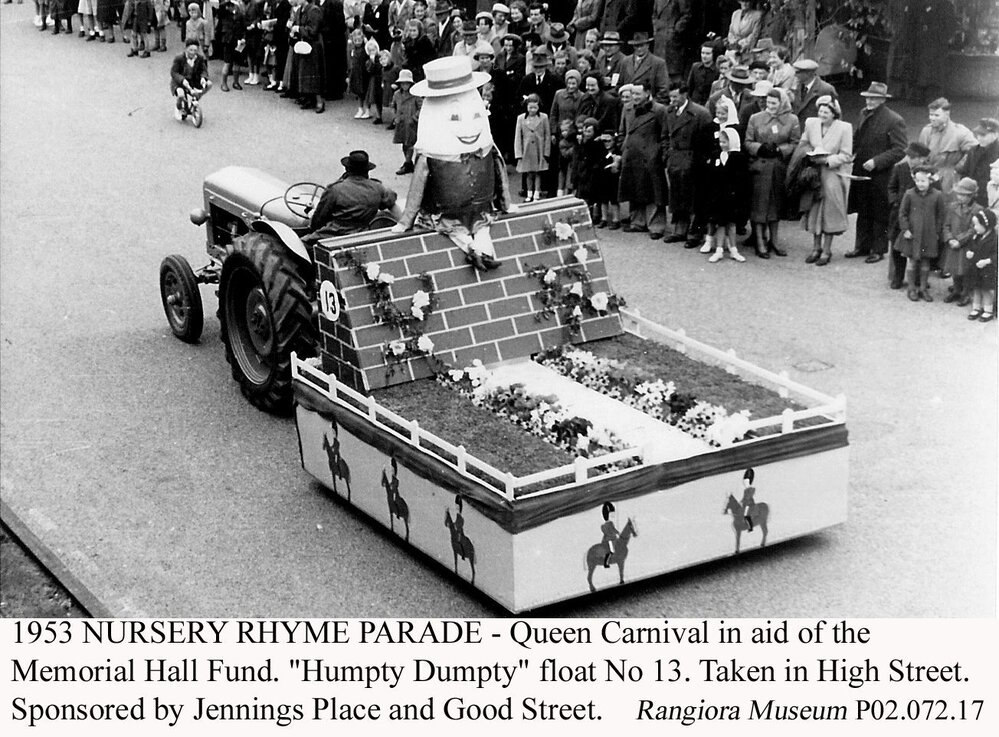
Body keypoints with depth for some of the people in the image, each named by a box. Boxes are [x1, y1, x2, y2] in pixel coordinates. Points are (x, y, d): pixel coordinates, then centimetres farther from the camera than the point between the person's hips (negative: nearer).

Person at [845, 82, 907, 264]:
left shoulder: (894, 120, -13)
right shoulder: (864, 114, 8)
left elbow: (899, 150, -15)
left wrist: (876, 162, -21)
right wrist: (850, 152, 2)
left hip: (881, 176, -6)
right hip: (860, 172, 6)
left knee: (879, 214, 6)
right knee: (863, 212, 16)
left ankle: (878, 250, 16)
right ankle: (862, 246, 27)